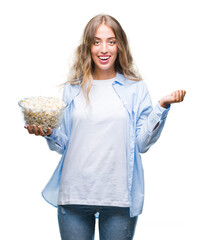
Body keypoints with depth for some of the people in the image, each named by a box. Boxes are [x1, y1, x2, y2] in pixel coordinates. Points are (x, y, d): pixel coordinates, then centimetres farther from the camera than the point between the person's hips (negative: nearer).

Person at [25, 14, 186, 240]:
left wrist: (162, 106, -10)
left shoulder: (135, 88, 4)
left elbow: (142, 143, -1)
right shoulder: (73, 88, 8)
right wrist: (48, 133, -8)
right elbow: (64, 144, 11)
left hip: (119, 195, -1)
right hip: (74, 194, 1)